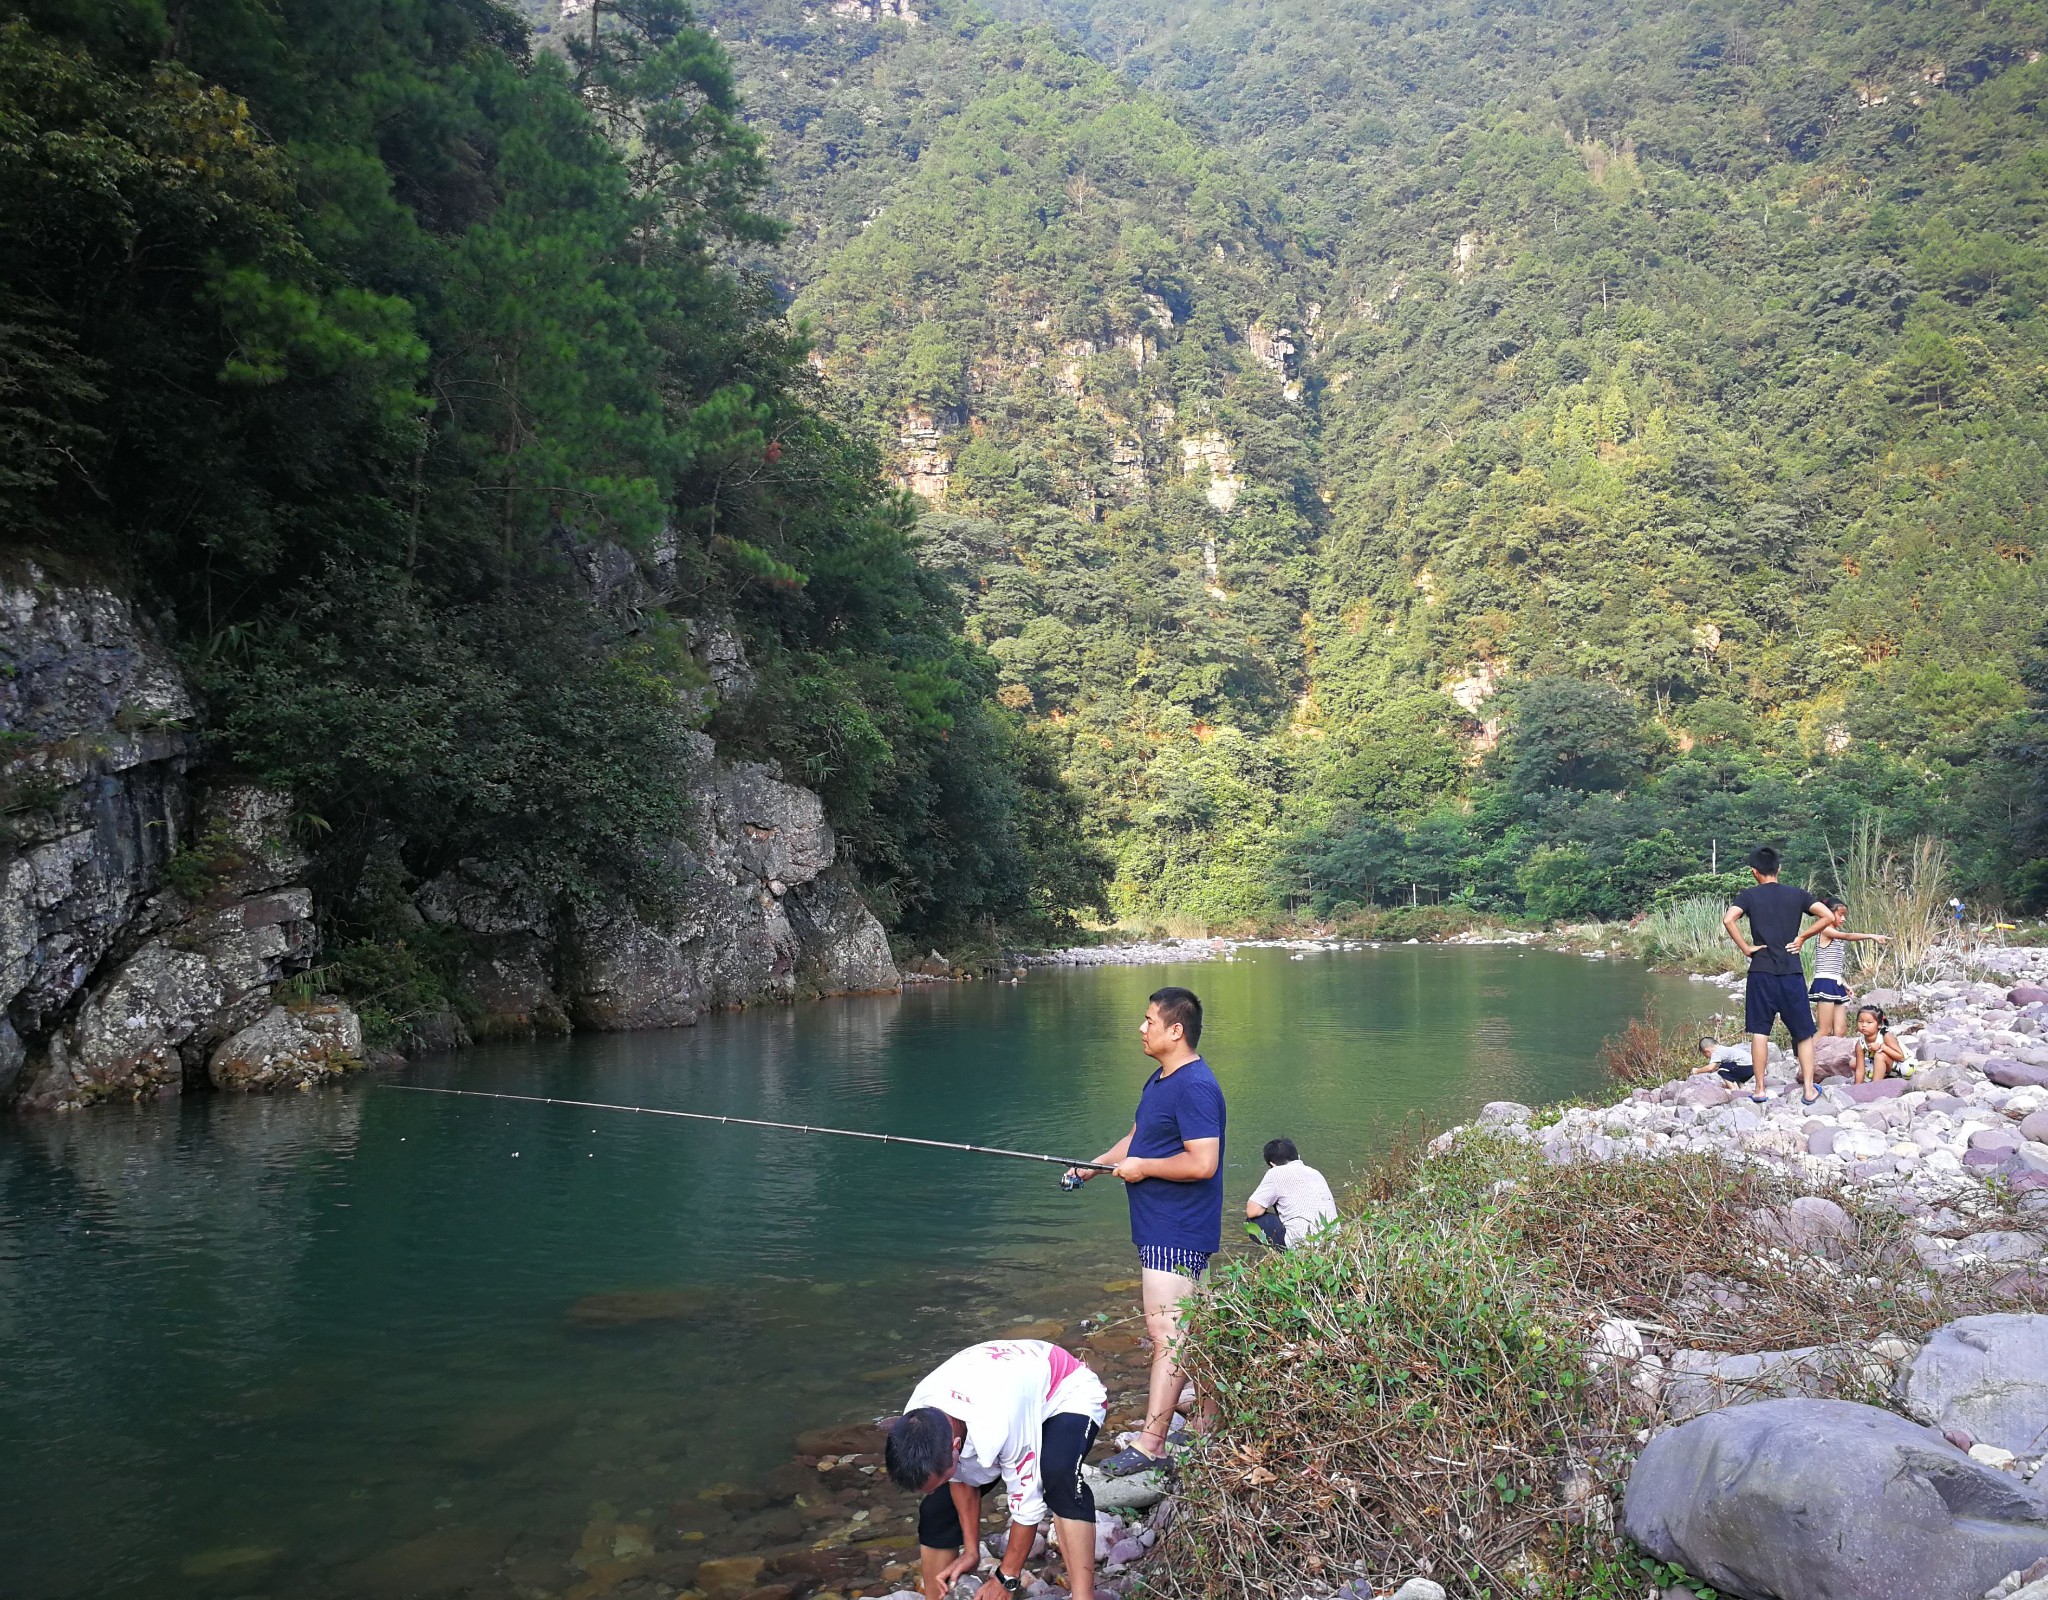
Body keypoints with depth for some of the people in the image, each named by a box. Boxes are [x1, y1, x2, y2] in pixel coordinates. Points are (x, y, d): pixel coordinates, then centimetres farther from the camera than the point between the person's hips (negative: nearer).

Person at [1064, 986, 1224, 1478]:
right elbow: (1136, 1138, 23)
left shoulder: (1196, 1087, -20)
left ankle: (1150, 1445, -5)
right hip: (1160, 1229, 11)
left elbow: (1203, 1162, -27)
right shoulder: (1159, 1080, 13)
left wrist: (1142, 1167, -16)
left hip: (1176, 1234, -11)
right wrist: (1090, 1167, 10)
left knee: (1167, 1336, -7)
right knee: (1186, 1332, 17)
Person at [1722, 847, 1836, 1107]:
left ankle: (1759, 1089, 7)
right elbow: (1828, 917, -3)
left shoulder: (1749, 895, -1)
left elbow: (1727, 919, -18)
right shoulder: (1797, 894, 5)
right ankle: (1808, 1089, 9)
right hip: (1792, 972, 1)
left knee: (1759, 1031, 5)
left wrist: (1745, 947, -7)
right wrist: (1802, 937, 5)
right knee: (1803, 1032, 11)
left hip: (1761, 971, -1)